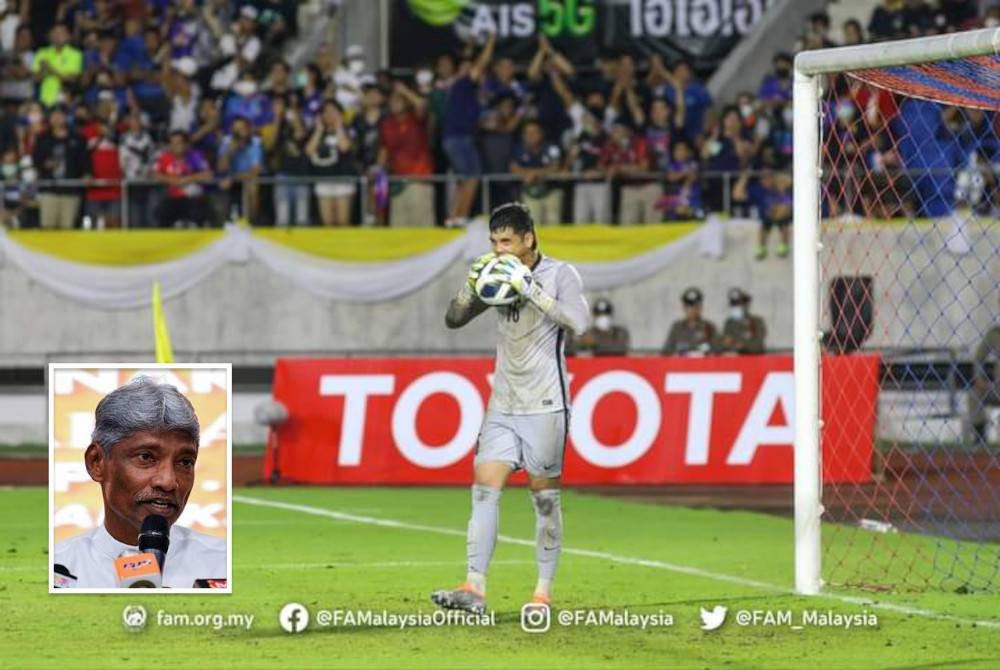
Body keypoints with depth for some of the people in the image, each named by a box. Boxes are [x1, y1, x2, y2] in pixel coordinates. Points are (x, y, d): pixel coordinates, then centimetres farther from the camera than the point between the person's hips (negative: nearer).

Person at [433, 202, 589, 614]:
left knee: (544, 496, 1)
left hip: (544, 405, -5)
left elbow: (577, 322, -22)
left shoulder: (560, 275, -6)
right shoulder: (498, 275, 9)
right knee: (485, 489, -7)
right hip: (503, 405, 5)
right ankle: (474, 590, -11)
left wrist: (529, 289, -26)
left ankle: (544, 592, 8)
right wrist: (472, 285, -8)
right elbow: (453, 320, 10)